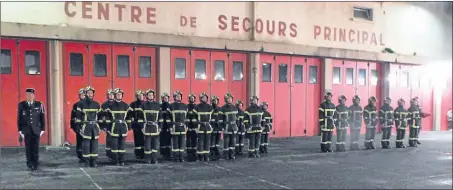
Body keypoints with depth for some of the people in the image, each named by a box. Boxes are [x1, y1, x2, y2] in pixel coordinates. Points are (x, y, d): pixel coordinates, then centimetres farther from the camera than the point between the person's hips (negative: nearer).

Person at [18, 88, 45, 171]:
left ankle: (35, 164, 10)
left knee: (36, 148, 1)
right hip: (26, 130, 1)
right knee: (28, 148, 2)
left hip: (36, 130, -1)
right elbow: (19, 118, 5)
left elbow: (42, 117, 2)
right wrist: (20, 130, 1)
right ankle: (30, 164, 10)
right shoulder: (21, 105, 3)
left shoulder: (39, 105, 0)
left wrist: (42, 129, -1)